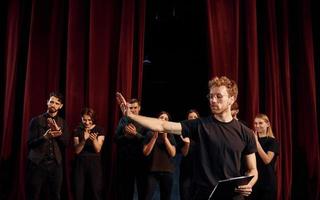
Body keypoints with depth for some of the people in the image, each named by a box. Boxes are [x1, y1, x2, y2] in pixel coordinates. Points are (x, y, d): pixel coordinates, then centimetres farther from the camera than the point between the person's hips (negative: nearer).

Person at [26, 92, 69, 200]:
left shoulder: (62, 123, 10)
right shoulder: (36, 120, 1)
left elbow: (66, 143, 3)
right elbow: (30, 143, -4)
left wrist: (58, 130, -12)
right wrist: (45, 136, -21)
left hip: (55, 164, 3)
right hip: (37, 163, -2)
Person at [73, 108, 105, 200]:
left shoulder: (99, 130, -1)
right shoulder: (77, 130, 3)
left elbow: (98, 150, -6)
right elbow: (77, 151, -3)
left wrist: (94, 140, -25)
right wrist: (83, 140, -19)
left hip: (94, 163, -1)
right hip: (80, 163, 2)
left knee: (95, 192, -5)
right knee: (79, 192, 0)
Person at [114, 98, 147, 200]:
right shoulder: (123, 120, 7)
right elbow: (116, 138, 3)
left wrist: (135, 134, -21)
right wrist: (126, 135, -14)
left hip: (140, 159, -2)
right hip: (125, 159, 2)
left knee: (142, 187, 5)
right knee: (126, 187, 13)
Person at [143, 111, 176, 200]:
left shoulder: (170, 136, 9)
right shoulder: (150, 134, 4)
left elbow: (173, 153, -2)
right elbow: (146, 153, -5)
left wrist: (165, 138, -10)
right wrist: (154, 137, -11)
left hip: (167, 171, 2)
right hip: (153, 170, -2)